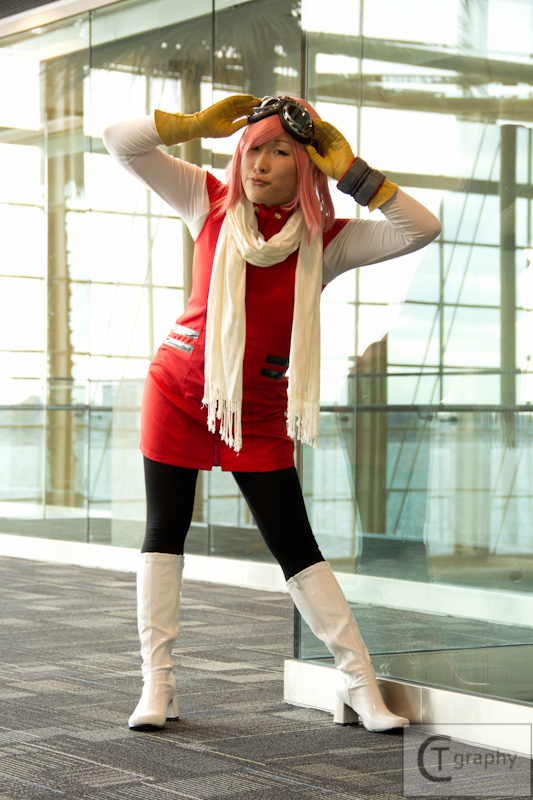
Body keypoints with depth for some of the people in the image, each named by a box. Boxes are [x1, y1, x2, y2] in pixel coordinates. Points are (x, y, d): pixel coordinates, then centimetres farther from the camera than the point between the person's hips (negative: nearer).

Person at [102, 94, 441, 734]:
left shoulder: (325, 241, -5)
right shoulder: (212, 202, -2)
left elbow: (421, 229, -16)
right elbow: (120, 141, -3)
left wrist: (348, 171, -18)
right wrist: (199, 124, -12)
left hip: (261, 411, -1)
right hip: (179, 392, 1)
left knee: (295, 544, -2)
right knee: (165, 531, 2)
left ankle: (358, 682, 4)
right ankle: (157, 683, 10)